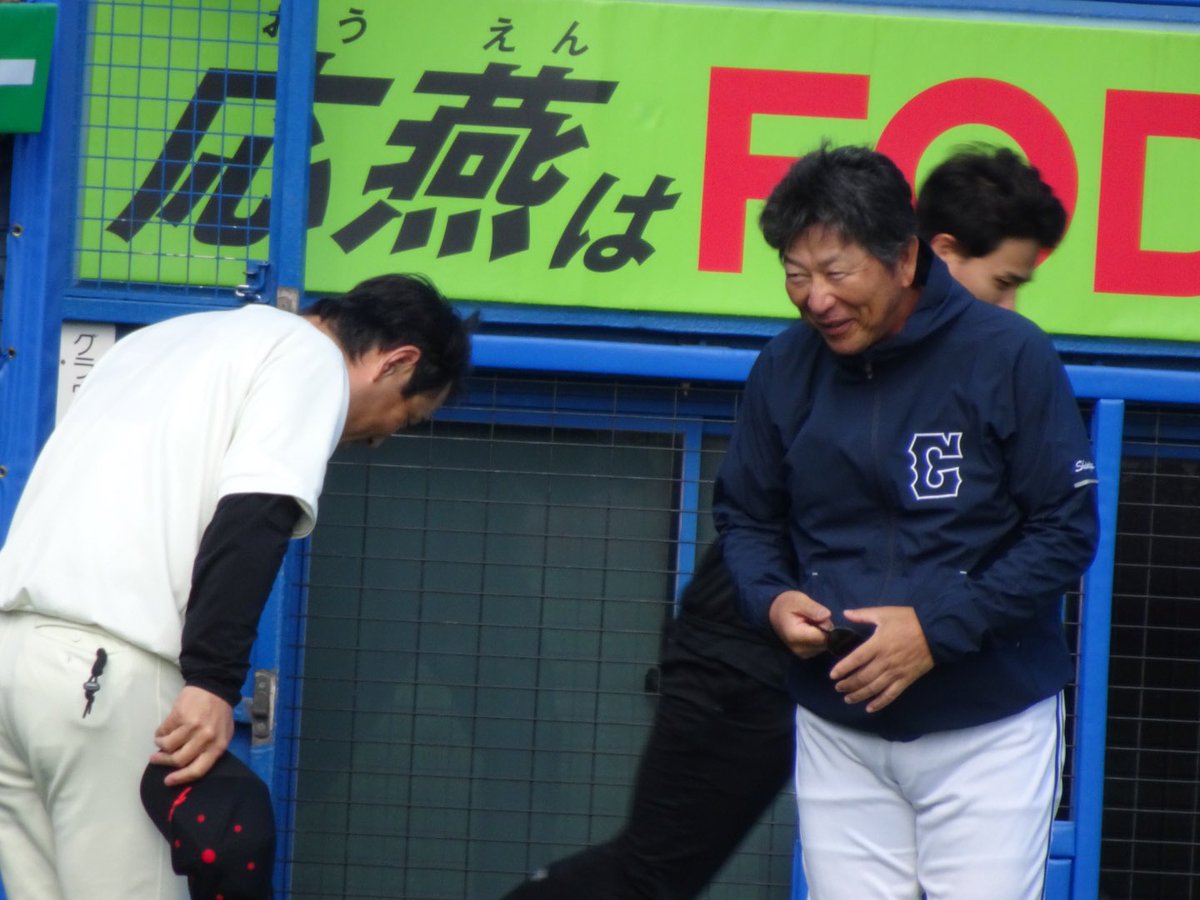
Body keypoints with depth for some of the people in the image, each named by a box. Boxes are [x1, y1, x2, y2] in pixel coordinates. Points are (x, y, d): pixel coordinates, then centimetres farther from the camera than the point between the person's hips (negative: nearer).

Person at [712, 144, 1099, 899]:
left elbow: (1066, 533, -9)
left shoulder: (1010, 358, -11)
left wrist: (938, 627, -18)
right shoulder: (785, 369, 1)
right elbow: (745, 515, 14)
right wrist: (771, 598, -8)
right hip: (838, 733, 4)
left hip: (988, 729, -4)